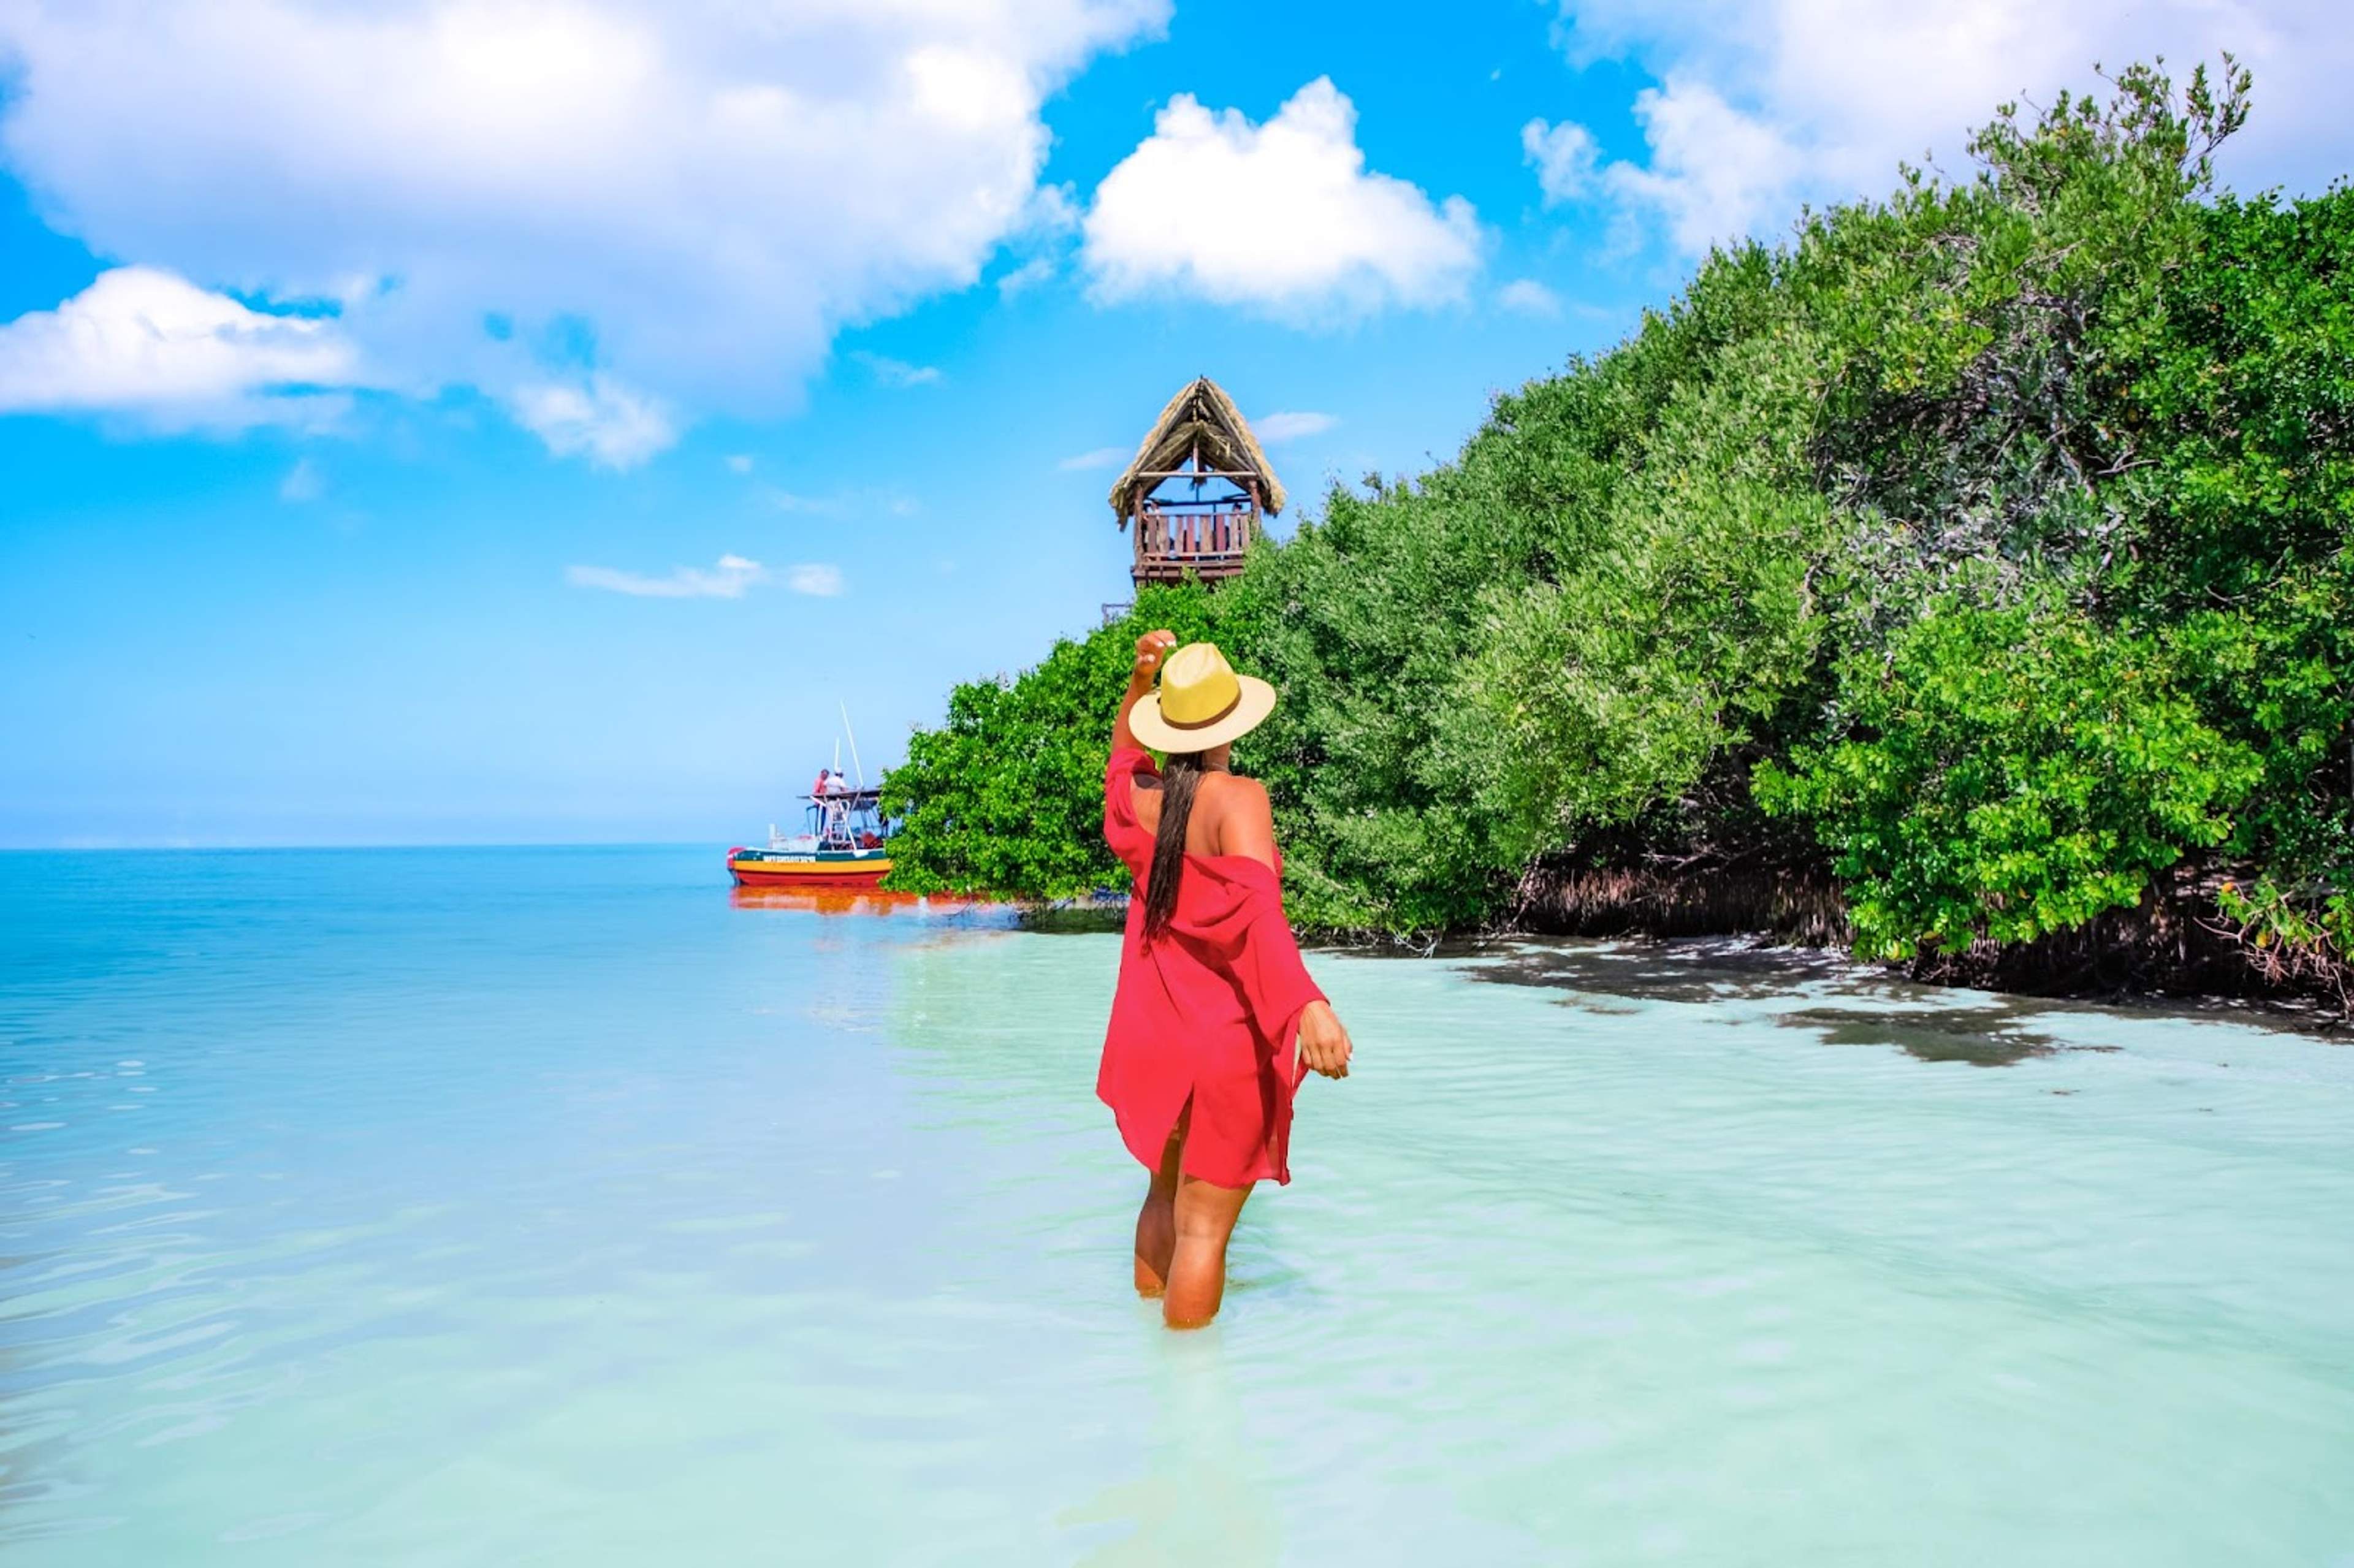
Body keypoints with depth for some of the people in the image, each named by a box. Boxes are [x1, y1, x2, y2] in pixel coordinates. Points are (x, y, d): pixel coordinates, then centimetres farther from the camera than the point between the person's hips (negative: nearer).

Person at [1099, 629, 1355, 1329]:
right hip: (1227, 1042, -7)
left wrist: (1140, 680, 13)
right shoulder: (1238, 798, -17)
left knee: (1166, 1194, 25)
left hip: (1150, 1036, 7)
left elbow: (1124, 751, 27)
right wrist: (1305, 1002, -45)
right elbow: (1257, 907, -33)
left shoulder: (1137, 794, 1)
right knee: (1203, 1227, -1)